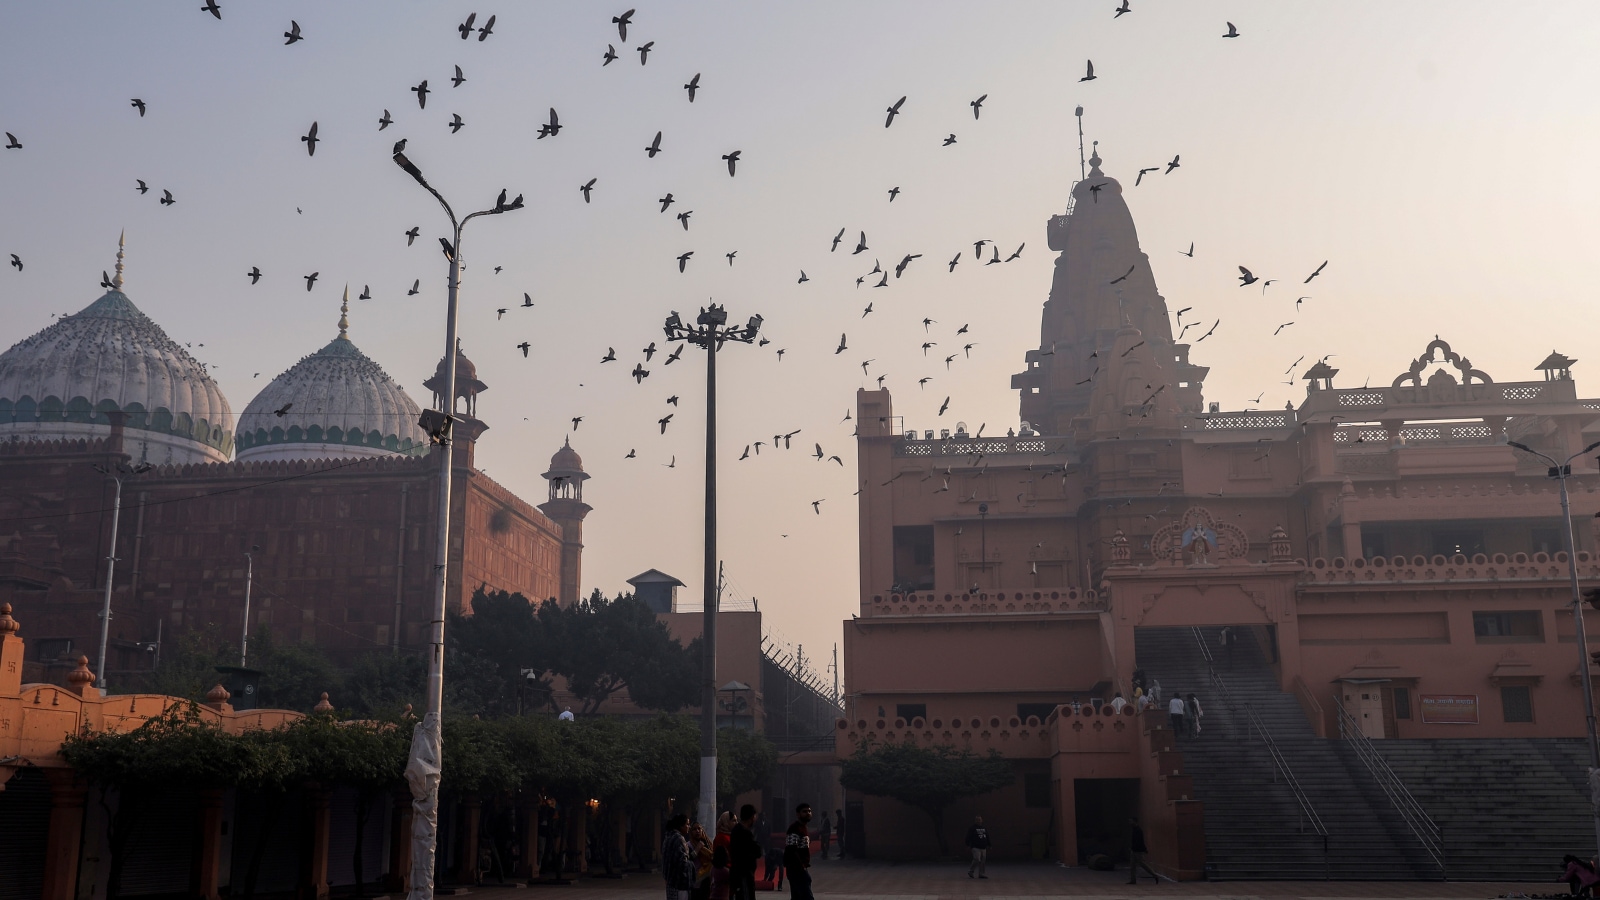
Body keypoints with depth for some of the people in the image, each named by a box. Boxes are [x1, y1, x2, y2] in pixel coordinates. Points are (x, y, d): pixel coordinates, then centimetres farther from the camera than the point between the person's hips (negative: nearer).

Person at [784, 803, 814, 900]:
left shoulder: (803, 828, 17)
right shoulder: (795, 829, -15)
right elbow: (791, 850, -23)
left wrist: (805, 865, 15)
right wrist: (801, 866, -21)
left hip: (801, 868, 10)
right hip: (796, 869, -10)